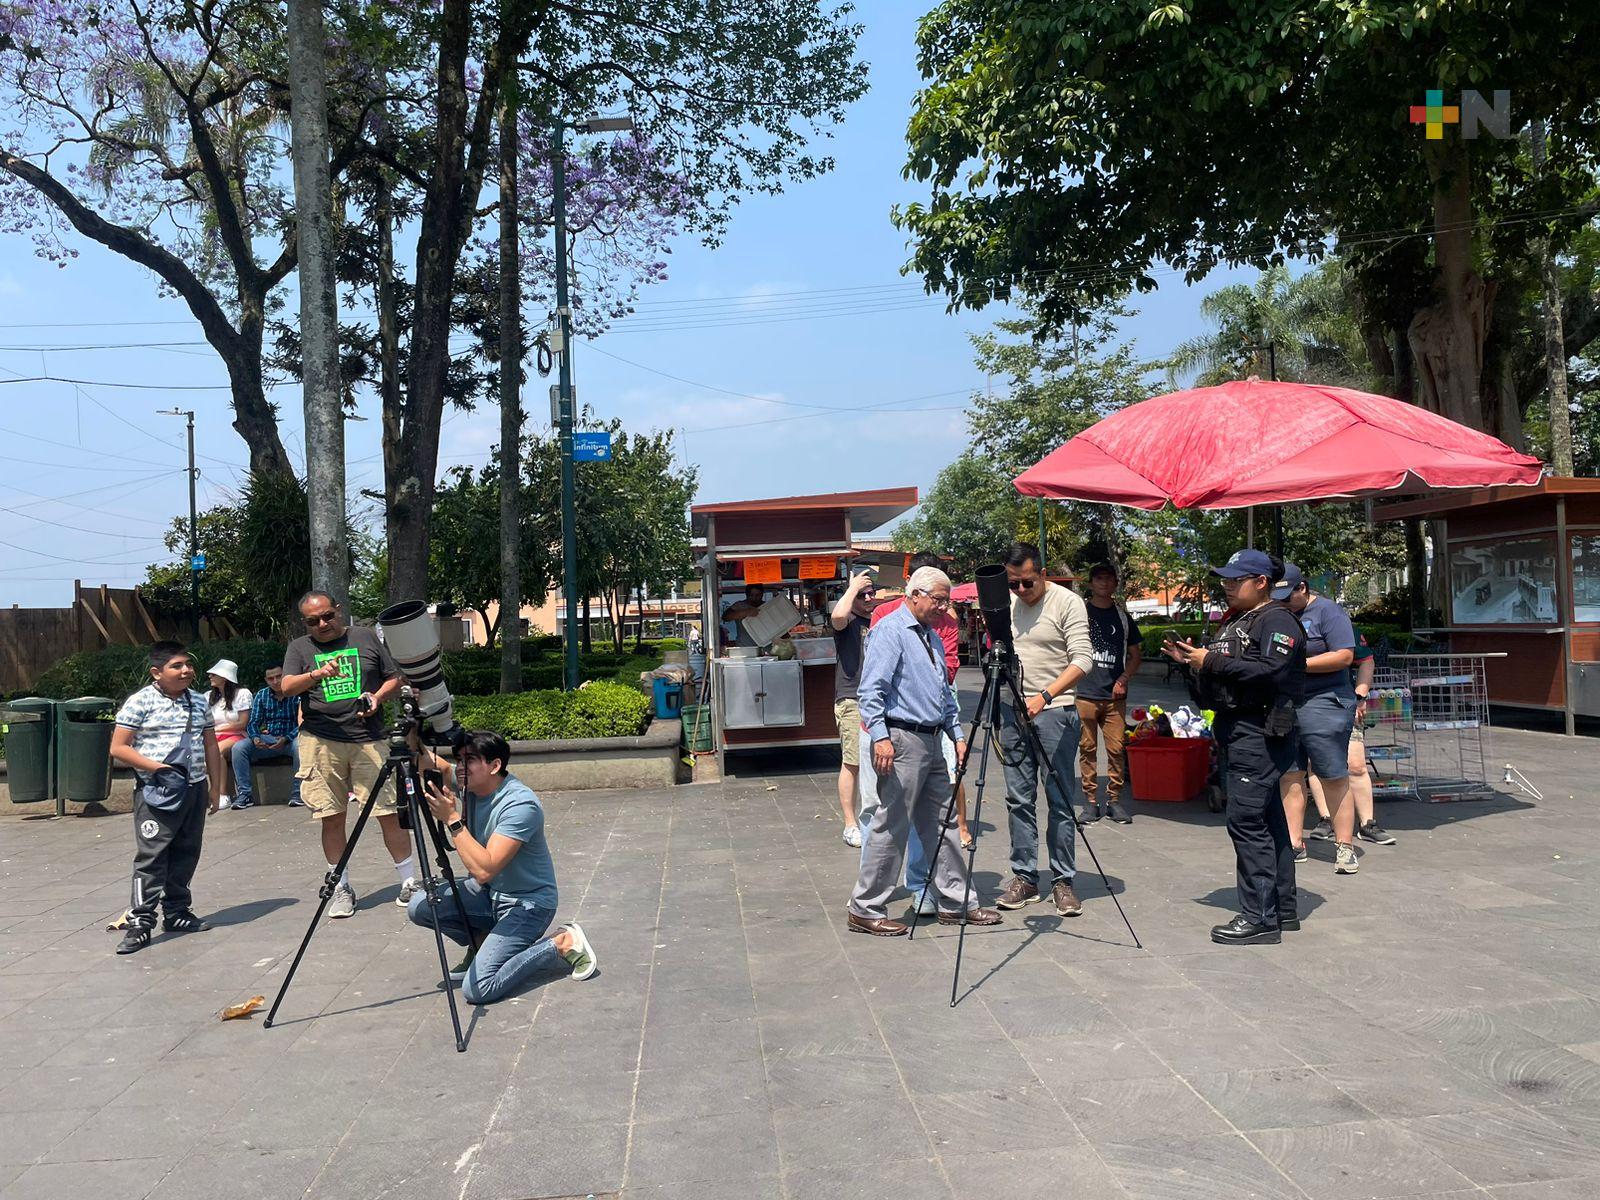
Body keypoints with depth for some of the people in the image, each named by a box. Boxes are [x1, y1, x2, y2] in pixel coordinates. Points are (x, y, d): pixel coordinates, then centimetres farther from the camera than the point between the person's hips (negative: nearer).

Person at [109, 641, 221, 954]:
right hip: (156, 791, -6)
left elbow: (210, 747, 17)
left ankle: (177, 912, 23)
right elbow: (118, 749, -9)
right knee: (151, 854, -8)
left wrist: (215, 787, 13)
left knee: (186, 853, 11)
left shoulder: (199, 702, 11)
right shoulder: (140, 702, -6)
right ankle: (141, 921, -4)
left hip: (194, 788, 6)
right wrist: (157, 768, -17)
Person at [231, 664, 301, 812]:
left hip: (290, 738, -4)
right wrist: (255, 738, -16)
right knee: (239, 747, -19)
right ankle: (245, 793, -15)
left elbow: (301, 723, -10)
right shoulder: (261, 695, 8)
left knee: (300, 745, -38)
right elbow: (253, 723, 6)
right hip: (267, 739, 4)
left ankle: (297, 793, -28)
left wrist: (286, 739, -25)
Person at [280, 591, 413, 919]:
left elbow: (394, 678, 15)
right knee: (332, 817, 3)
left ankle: (409, 882, 7)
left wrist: (378, 696, -5)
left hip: (368, 740, 0)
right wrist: (317, 674, -23)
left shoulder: (366, 638, 11)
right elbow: (287, 686, -5)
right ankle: (342, 888, 16)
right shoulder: (299, 648, 11)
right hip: (321, 741, 1)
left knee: (389, 812, -3)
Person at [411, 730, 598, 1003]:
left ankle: (562, 945, -5)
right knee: (419, 906, -12)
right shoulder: (471, 784, -6)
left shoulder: (521, 804, -28)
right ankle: (479, 941, 11)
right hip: (488, 891, 8)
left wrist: (452, 819, -33)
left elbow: (484, 869, -34)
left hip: (527, 902, -8)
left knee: (477, 989, -21)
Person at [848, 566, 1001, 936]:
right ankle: (866, 910, 4)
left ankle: (954, 902, 20)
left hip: (931, 741, 9)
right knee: (891, 827, -5)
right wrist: (880, 736, -25)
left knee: (940, 823, 12)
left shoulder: (930, 635, 19)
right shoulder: (890, 630, -10)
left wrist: (957, 734, 18)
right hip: (901, 739, -9)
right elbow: (870, 689, -18)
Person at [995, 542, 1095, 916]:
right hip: (1012, 710, 5)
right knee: (1019, 800, 8)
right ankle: (1024, 877, 15)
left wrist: (1046, 695, -27)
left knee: (1060, 800, -1)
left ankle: (1063, 881, 7)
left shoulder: (1068, 602, -8)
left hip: (1055, 711, -5)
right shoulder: (1003, 603, 9)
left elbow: (1083, 659, -15)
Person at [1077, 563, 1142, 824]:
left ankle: (1114, 800, 10)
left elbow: (1136, 654, 16)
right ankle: (1090, 801, 9)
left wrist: (1123, 679, 1)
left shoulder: (1123, 616, 12)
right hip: (1084, 694, -2)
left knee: (1116, 749, 0)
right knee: (1087, 749, 2)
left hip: (1114, 695, 2)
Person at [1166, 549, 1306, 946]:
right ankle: (1283, 908, 20)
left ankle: (1259, 917, -8)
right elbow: (1215, 676, 25)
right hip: (1236, 730, 10)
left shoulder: (1278, 621, -8)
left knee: (1246, 820, -12)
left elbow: (1271, 672, -23)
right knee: (1269, 820, 13)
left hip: (1260, 733, -10)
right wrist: (1190, 660, 7)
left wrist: (1212, 662, -19)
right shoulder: (1234, 621, 21)